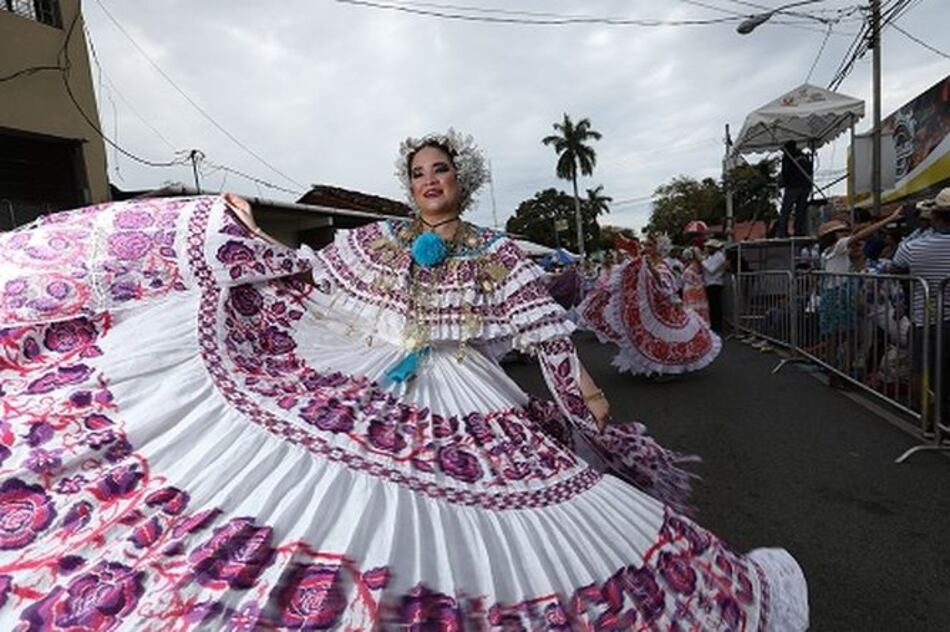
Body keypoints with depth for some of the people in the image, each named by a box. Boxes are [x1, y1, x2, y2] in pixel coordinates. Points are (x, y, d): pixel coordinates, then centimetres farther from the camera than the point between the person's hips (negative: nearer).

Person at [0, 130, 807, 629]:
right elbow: (307, 276, 18)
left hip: (452, 398, -2)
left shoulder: (499, 255, 4)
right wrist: (248, 235, 17)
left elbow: (545, 328, 2)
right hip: (352, 380, 3)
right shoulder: (374, 239, 10)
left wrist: (587, 392, -2)